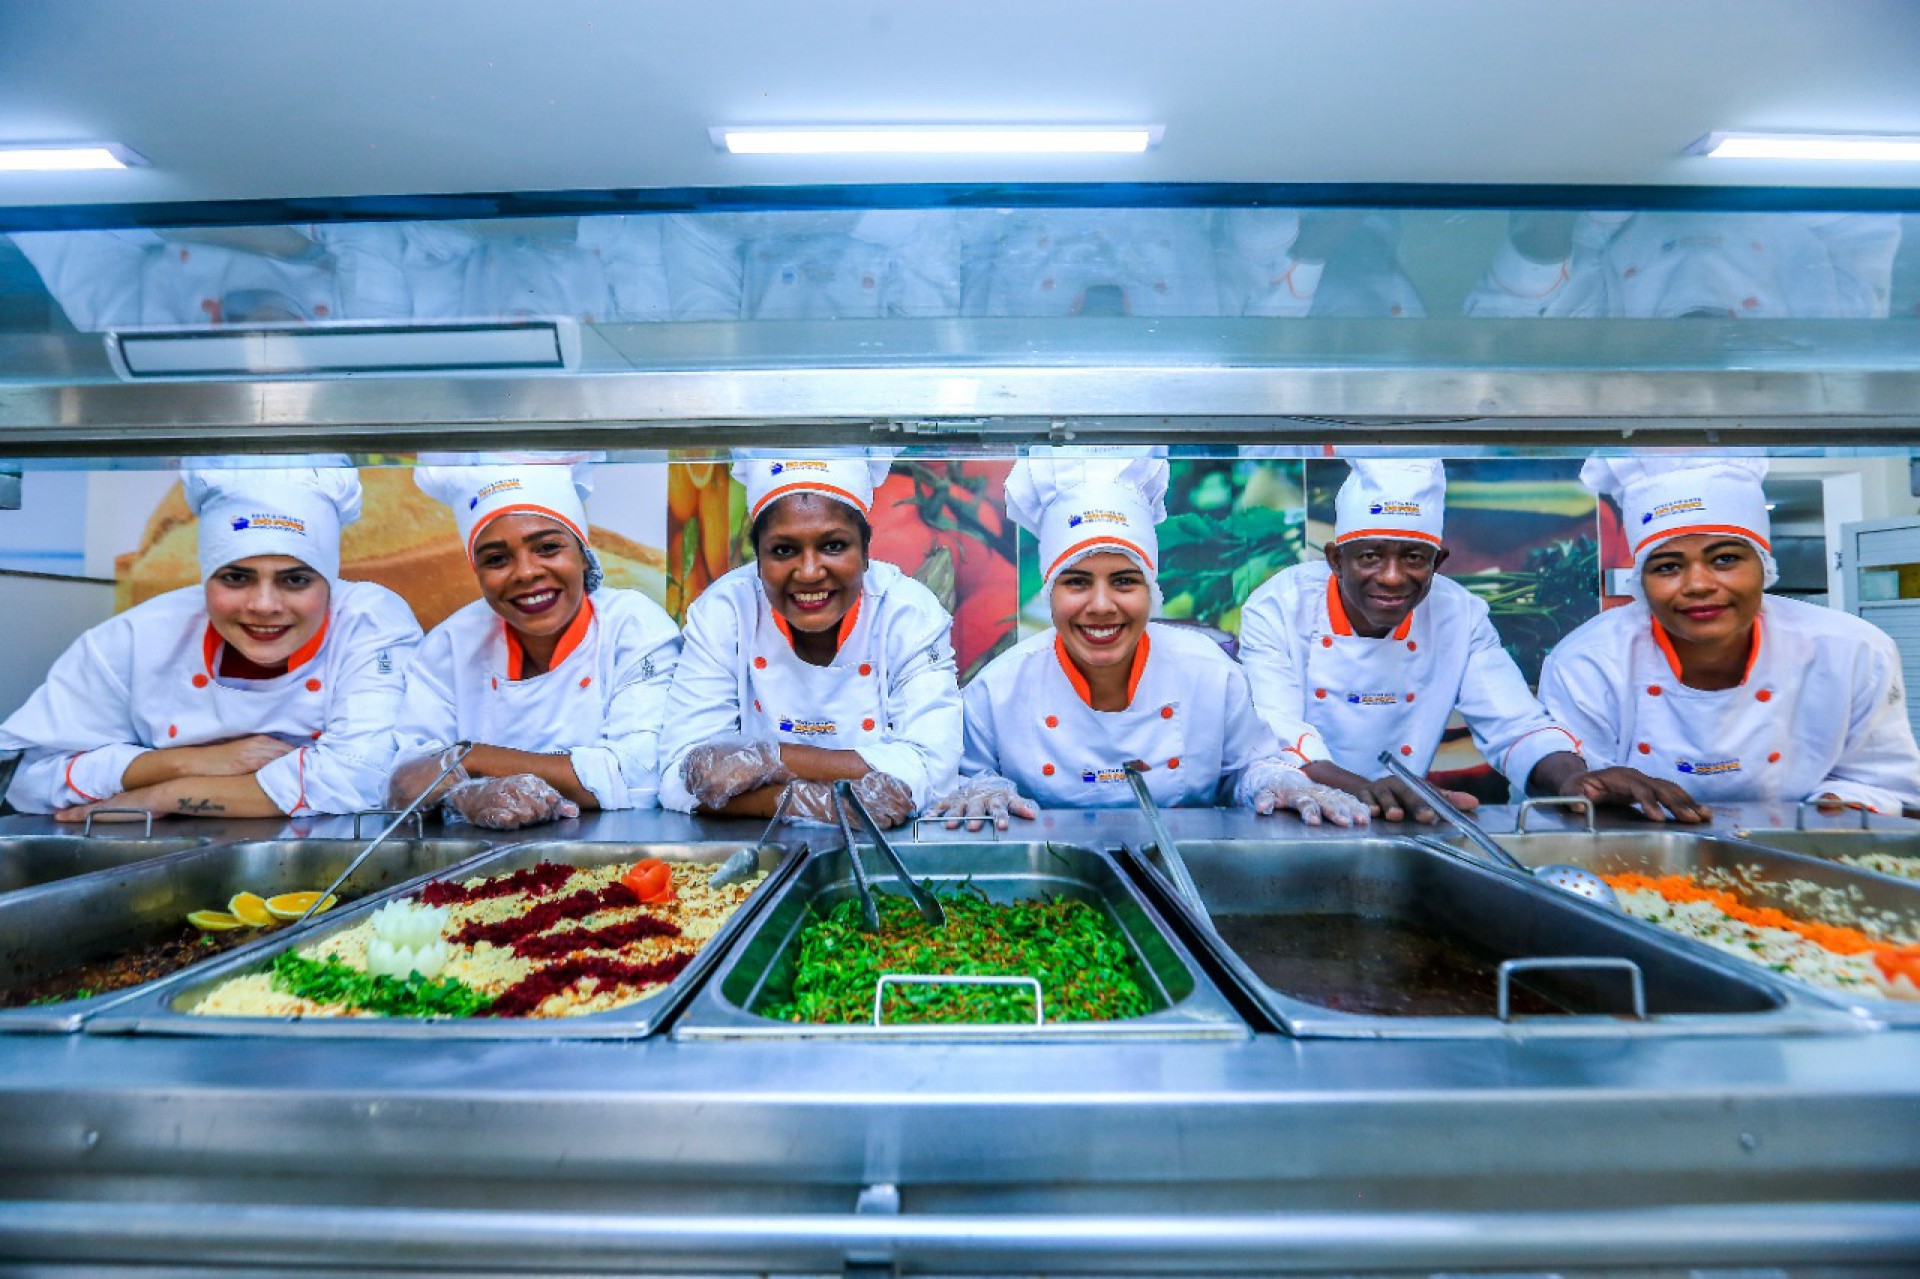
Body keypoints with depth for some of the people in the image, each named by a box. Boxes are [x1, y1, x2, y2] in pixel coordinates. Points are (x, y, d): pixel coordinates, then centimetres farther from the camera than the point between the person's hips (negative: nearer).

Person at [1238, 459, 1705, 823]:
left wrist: (1571, 777, -29)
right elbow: (1275, 739, -24)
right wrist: (1362, 789, -43)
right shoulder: (1278, 608, -13)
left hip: (1405, 827, 5)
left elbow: (1516, 726, -6)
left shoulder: (1460, 615, -1)